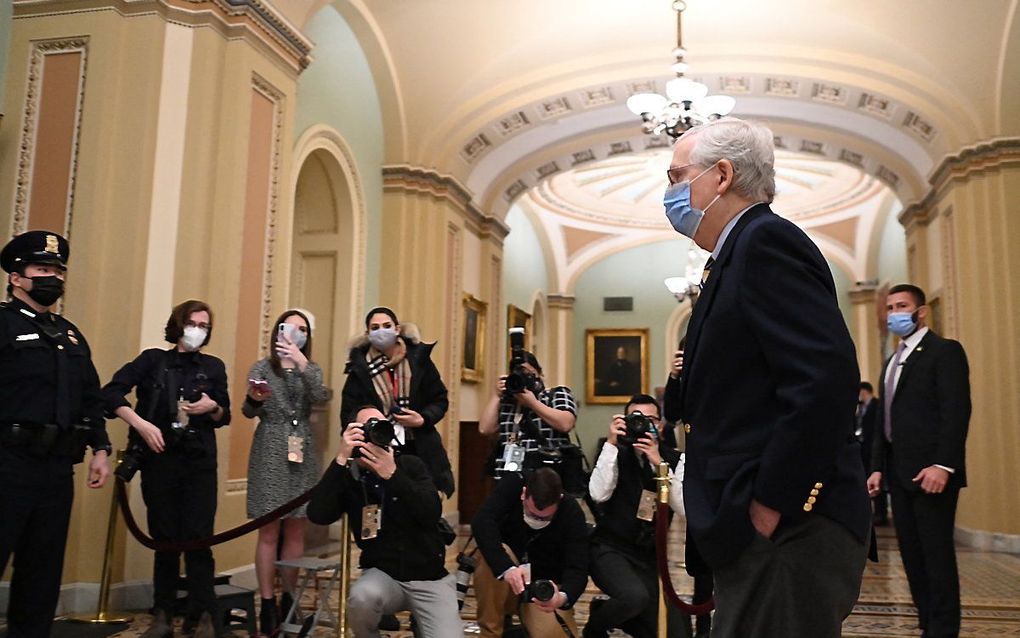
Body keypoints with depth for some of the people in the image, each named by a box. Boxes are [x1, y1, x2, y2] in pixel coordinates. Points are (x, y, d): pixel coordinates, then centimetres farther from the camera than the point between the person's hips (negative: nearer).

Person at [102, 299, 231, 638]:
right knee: (165, 538, 5)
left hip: (200, 463, 1)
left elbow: (224, 417, 15)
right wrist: (141, 423, -16)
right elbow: (110, 393, -5)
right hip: (159, 461, 0)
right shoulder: (153, 359, 4)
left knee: (198, 538, -4)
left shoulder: (214, 366, 10)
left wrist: (212, 407, -7)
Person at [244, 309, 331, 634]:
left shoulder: (311, 369, 10)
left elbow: (321, 397, -11)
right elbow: (249, 412, -2)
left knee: (296, 531, 6)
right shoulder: (262, 367, 4)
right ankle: (267, 604, 3)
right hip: (270, 455, -3)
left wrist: (300, 361, -22)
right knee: (269, 532, -3)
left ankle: (289, 601, 16)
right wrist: (254, 399, -24)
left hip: (302, 454, 3)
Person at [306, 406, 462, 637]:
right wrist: (341, 460, -23)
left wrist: (392, 474, -26)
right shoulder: (348, 477, -1)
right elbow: (318, 515, -19)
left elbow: (433, 514, -16)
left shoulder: (411, 465, -1)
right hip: (383, 574, 0)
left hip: (429, 578, 0)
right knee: (362, 597, -33)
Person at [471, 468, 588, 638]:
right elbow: (481, 522, -34)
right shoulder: (511, 486, -19)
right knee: (492, 558, -32)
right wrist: (507, 568, -49)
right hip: (505, 586, 0)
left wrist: (563, 597, -48)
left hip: (546, 588, 1)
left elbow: (577, 569, -25)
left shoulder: (572, 514, -19)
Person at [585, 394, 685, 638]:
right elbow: (599, 494, -20)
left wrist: (659, 463, -21)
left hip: (651, 556, 4)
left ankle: (617, 614, 28)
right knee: (636, 596, -34)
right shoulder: (617, 454, -3)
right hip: (611, 549, -4)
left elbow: (684, 508, -12)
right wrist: (611, 444, -21)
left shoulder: (673, 459, 2)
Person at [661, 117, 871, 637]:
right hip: (761, 535, 10)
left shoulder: (766, 240, -12)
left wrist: (769, 507, -20)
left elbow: (827, 378, -24)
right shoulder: (740, 252, 18)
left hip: (786, 534, -10)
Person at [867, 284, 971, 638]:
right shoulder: (893, 362, 21)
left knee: (936, 554, -4)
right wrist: (878, 467, 13)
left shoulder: (945, 351, -3)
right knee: (912, 555, 8)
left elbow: (957, 411, -13)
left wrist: (943, 465, -22)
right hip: (900, 474, 8)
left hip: (930, 472, -8)